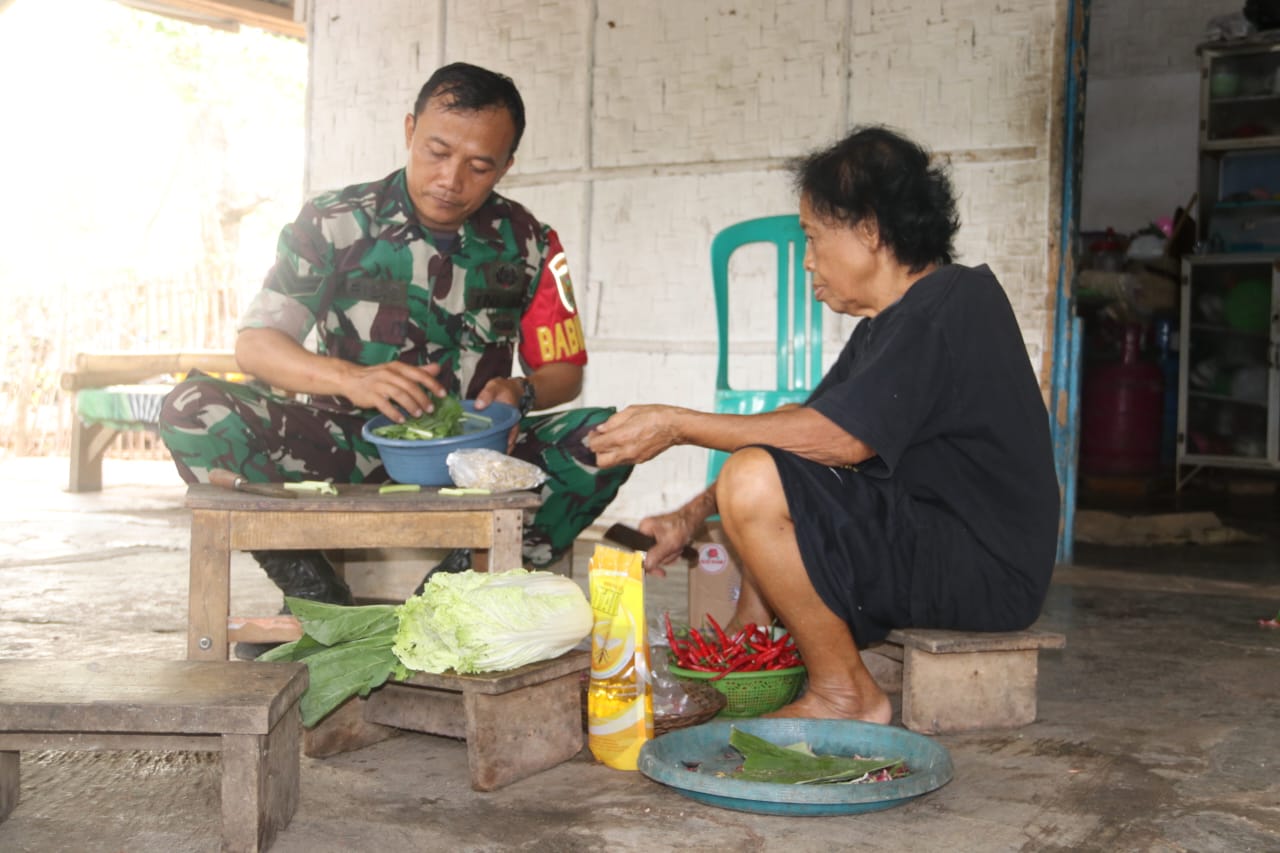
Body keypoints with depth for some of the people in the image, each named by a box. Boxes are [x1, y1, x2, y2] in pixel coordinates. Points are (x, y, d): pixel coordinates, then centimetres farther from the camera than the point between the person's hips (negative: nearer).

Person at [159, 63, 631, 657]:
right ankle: (319, 599, -17)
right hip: (343, 447, 0)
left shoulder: (528, 245, 3)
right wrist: (351, 378, -27)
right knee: (193, 409, -24)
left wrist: (521, 392, -19)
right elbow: (253, 344, -6)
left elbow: (565, 370, 7)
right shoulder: (335, 222, -1)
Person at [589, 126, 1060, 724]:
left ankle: (844, 696, -9)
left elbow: (841, 439, -25)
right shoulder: (887, 324, 15)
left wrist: (678, 426, -18)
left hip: (985, 570, -11)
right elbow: (802, 429, 14)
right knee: (767, 466, 23)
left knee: (755, 482, -25)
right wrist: (690, 518, 7)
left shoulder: (954, 303, -17)